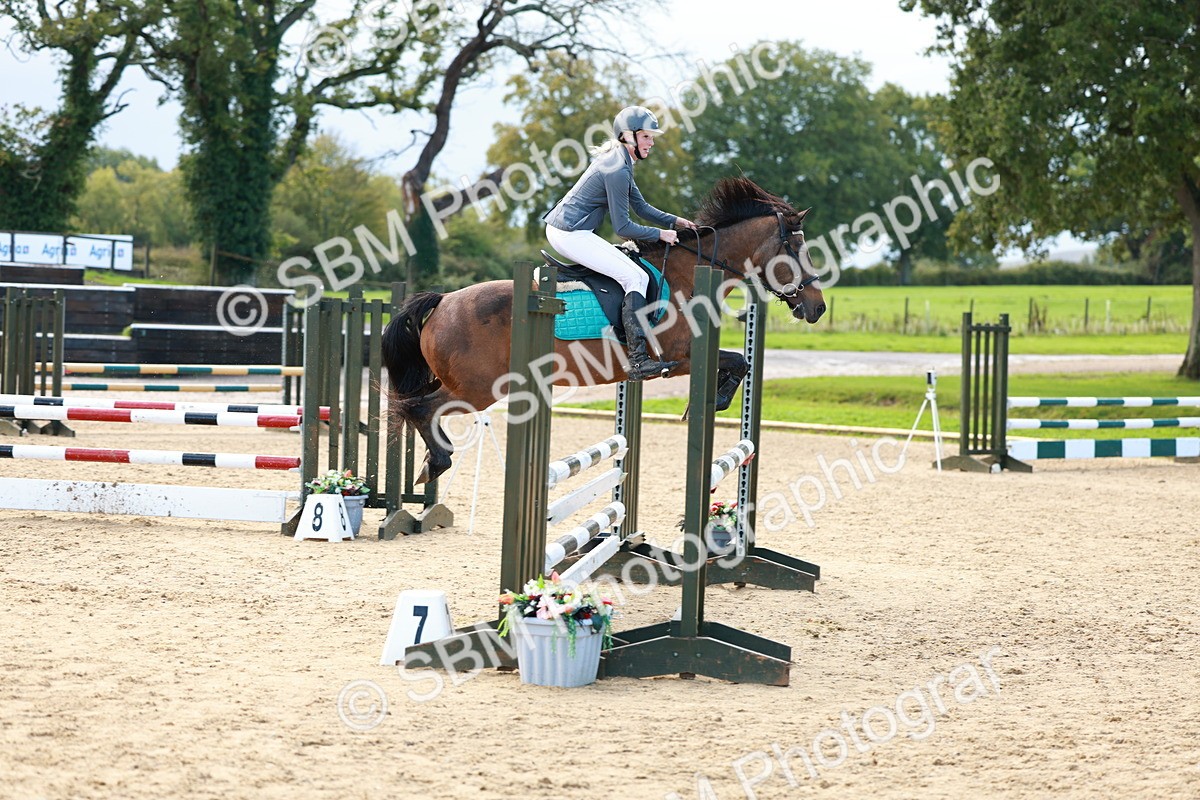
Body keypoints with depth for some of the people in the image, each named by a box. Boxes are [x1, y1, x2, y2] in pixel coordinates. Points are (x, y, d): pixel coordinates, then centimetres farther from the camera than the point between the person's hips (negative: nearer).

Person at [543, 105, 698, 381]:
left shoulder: (619, 161, 15)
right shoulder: (617, 169, -17)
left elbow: (641, 207, 21)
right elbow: (623, 227, -16)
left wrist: (675, 221, 10)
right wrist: (660, 234, -7)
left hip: (563, 230, 11)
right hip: (571, 233, -11)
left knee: (633, 273, 16)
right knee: (636, 278, -16)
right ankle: (638, 359, -24)